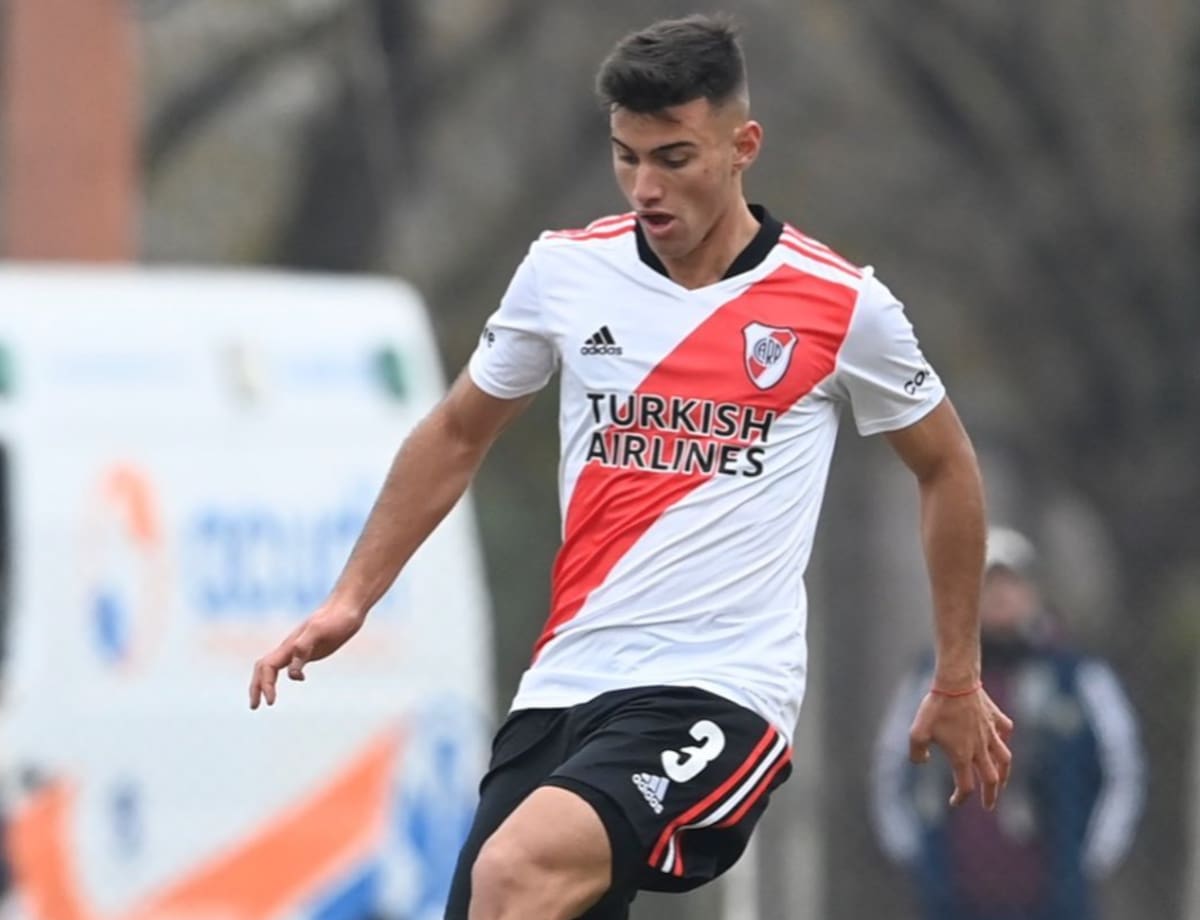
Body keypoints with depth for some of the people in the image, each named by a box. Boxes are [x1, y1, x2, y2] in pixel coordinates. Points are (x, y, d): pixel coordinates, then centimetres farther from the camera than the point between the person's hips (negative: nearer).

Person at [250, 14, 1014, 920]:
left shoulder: (842, 304, -3)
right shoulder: (564, 270, 6)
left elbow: (946, 468, 12)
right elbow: (457, 436, 21)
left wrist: (959, 681, 16)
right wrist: (349, 600, 15)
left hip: (719, 696, -5)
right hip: (563, 686, 5)